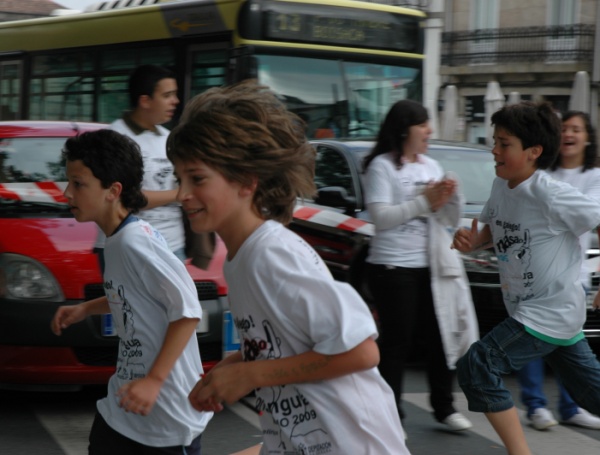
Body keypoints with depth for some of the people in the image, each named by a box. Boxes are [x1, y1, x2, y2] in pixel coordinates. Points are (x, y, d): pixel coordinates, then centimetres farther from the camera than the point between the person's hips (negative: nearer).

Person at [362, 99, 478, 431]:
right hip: (393, 267, -6)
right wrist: (425, 201, -16)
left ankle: (444, 407, 22)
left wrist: (452, 197, -5)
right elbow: (381, 216, -16)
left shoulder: (431, 166, 14)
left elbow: (451, 220, 15)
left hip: (432, 266, 6)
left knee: (440, 336, 10)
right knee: (396, 342, -2)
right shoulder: (382, 166, -6)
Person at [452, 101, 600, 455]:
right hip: (527, 309, 8)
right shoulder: (501, 186, 2)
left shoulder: (552, 196, -22)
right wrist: (473, 240, -5)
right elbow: (493, 230, 17)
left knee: (477, 367, -14)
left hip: (551, 311, -8)